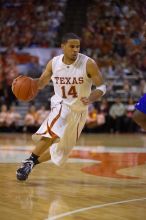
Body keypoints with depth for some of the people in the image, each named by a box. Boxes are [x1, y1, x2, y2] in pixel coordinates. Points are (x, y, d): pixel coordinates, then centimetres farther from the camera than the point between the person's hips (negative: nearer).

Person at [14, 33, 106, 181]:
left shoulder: (88, 64, -18)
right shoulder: (53, 63, -10)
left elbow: (101, 87, -13)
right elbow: (41, 82, 6)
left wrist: (90, 98, -33)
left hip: (80, 110, 1)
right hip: (61, 105, -1)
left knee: (61, 150, 11)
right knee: (52, 132, -34)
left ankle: (33, 162, 33)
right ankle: (29, 161, -24)